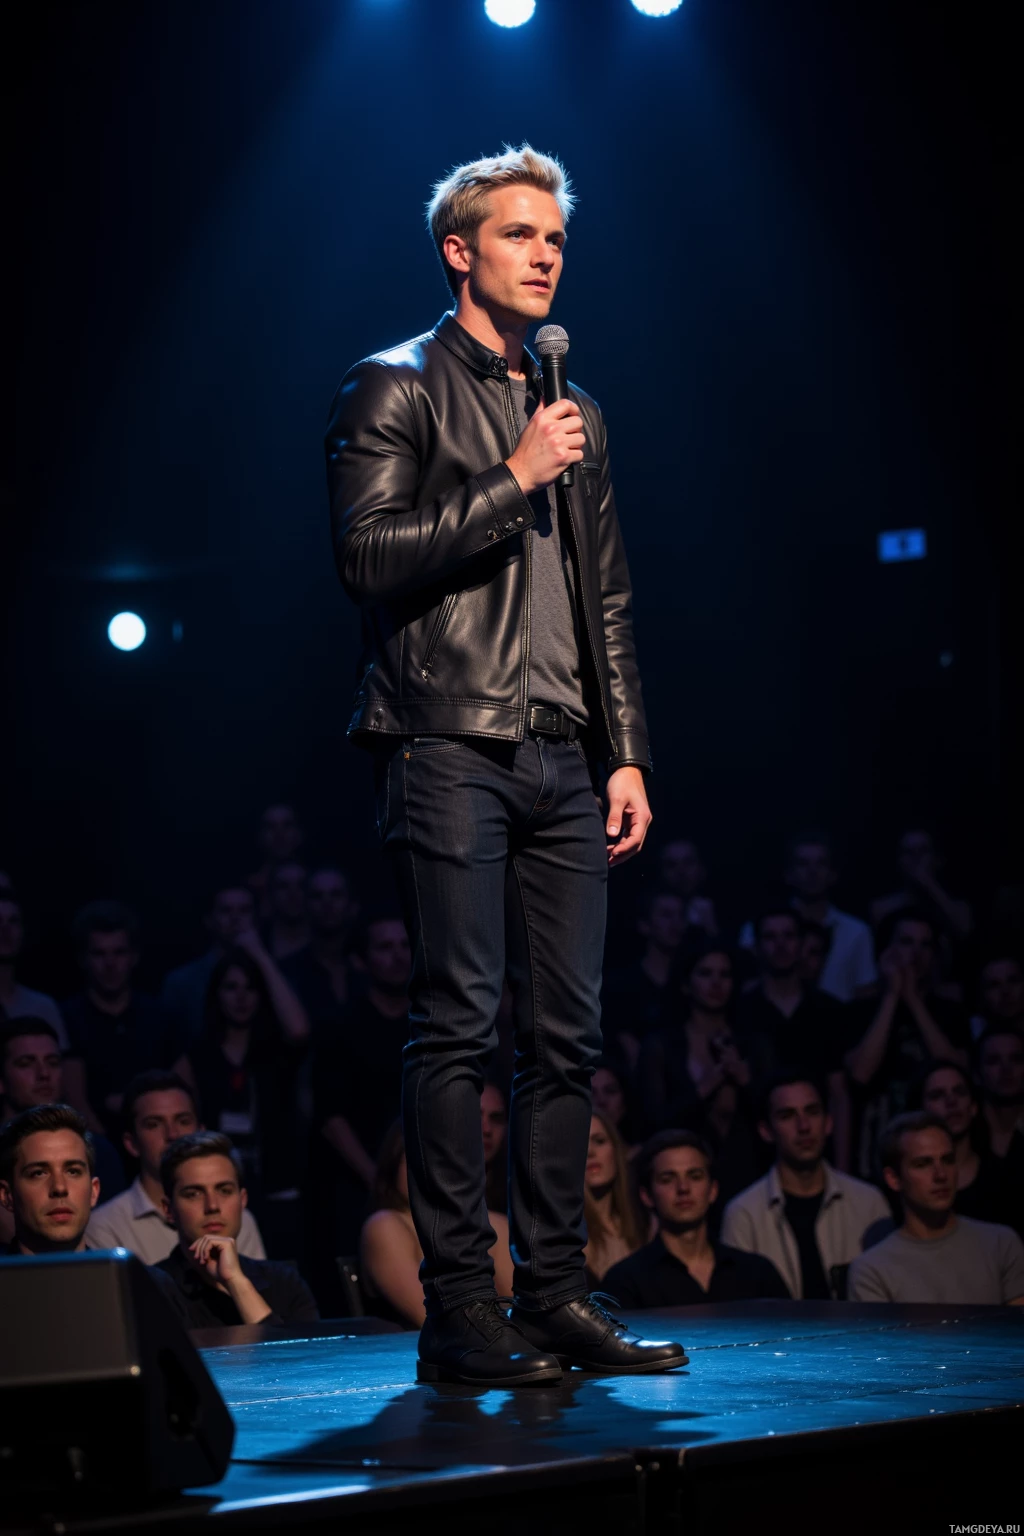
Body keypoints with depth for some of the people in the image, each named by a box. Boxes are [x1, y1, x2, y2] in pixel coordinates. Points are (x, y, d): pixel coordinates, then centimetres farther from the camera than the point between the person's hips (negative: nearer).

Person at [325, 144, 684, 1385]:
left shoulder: (572, 414, 22)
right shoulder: (394, 390, 2)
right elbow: (369, 556, -10)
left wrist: (626, 755, 15)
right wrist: (512, 481, -12)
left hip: (560, 758, 6)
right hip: (449, 746, -6)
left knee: (568, 1030, 4)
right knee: (458, 1024, -9)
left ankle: (554, 1295, 9)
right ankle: (458, 1309, -6)